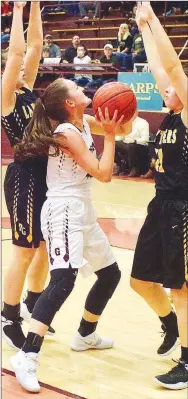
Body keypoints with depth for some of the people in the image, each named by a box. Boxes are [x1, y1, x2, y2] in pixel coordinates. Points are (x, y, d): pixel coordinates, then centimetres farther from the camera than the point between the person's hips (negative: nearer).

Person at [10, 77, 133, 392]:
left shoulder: (86, 123, 9)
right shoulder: (67, 133, -17)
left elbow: (124, 129, 20)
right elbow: (104, 174, -17)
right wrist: (109, 135, -12)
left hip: (83, 212, 10)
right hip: (64, 212, -10)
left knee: (110, 274, 20)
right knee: (63, 280, -25)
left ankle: (85, 336, 37)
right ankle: (26, 357, -30)